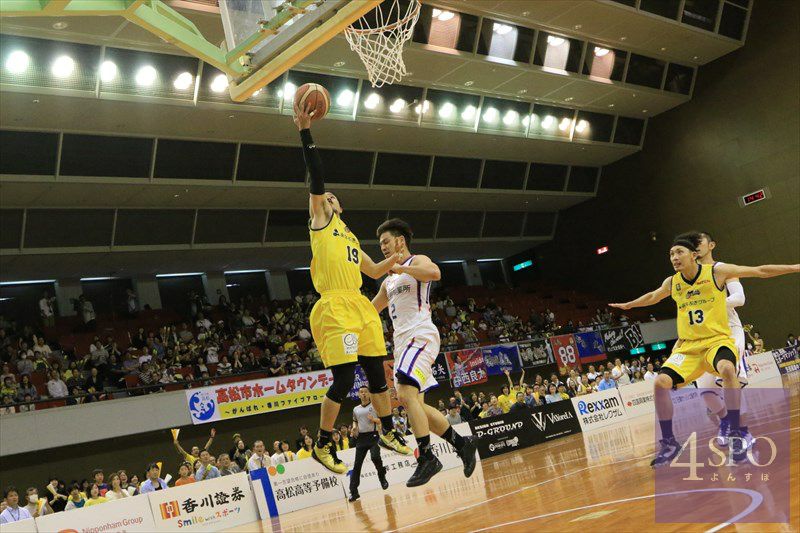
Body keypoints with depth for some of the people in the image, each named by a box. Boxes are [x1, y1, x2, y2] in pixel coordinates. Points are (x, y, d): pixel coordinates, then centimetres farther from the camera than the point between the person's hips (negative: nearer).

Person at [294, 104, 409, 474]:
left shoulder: (351, 238, 26)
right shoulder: (320, 219, 8)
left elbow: (374, 272, 33)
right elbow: (316, 179, -4)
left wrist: (398, 256, 18)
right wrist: (305, 132, -10)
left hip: (361, 307, 7)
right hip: (335, 308, -7)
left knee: (376, 374, 13)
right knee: (343, 379, -11)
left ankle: (388, 433, 29)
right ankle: (323, 445, 4)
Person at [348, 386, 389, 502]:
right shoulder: (356, 409, 15)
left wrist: (374, 420, -16)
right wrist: (354, 427, 6)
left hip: (373, 435, -4)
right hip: (361, 438, 4)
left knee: (375, 457, -25)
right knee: (357, 465, -2)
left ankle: (382, 477, 4)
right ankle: (354, 492, -1)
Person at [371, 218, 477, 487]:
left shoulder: (417, 261, 0)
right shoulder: (388, 280, 25)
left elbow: (435, 273, -25)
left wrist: (399, 267, -20)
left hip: (420, 335, -10)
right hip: (403, 341, 10)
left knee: (406, 395, -23)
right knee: (414, 404, 7)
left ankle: (427, 457, -20)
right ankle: (461, 443, 16)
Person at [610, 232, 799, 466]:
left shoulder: (716, 271, -8)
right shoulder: (672, 283, 4)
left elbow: (760, 271, -5)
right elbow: (652, 297, 27)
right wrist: (628, 305, 39)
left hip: (718, 340, -4)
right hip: (688, 346, 4)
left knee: (727, 369, -38)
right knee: (661, 382, -17)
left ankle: (735, 435, -26)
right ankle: (668, 443, 0)